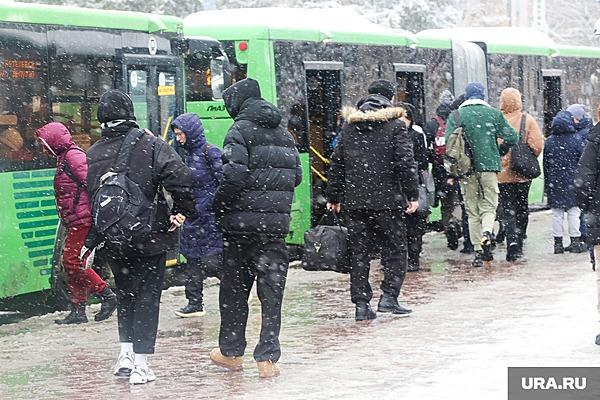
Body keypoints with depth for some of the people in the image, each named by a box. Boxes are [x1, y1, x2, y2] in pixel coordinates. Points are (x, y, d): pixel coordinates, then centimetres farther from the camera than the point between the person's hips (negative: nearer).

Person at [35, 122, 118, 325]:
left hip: (82, 219, -10)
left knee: (72, 261, -11)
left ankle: (107, 296, -4)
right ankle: (78, 311, 13)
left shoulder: (73, 156, -11)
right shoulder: (63, 158, 21)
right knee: (71, 263, 10)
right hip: (76, 222, 10)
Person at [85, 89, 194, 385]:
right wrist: (182, 211, -9)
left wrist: (88, 243, 12)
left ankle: (126, 353, 15)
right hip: (150, 238, -3)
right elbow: (180, 176, -23)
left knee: (125, 294, 22)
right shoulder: (150, 145, -9)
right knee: (147, 297, 5)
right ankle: (140, 364, 3)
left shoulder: (91, 155, 2)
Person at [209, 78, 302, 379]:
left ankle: (231, 352, 20)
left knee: (234, 289, 10)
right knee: (271, 291, 4)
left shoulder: (240, 131, -8)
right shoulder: (283, 133, 13)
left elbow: (234, 175, -18)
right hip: (277, 223, 5)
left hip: (242, 222, -5)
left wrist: (217, 207, -6)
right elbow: (296, 175, 13)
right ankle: (267, 359, -1)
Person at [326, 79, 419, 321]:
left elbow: (336, 163, 12)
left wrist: (333, 196, 18)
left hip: (354, 201, 4)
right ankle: (389, 296, -4)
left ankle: (361, 304, 5)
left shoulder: (349, 126, 10)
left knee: (358, 253, 7)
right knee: (394, 249, 7)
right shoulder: (395, 125, -4)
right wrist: (412, 194, -6)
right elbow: (405, 162, -10)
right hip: (386, 199, -4)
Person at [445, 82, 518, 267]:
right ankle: (487, 232, -23)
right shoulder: (494, 113, 3)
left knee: (472, 211, 8)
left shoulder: (455, 116, 2)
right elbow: (511, 137, 0)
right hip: (489, 166, 0)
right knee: (489, 206, 9)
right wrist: (499, 152, 19)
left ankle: (478, 251, 2)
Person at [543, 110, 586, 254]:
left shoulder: (549, 141, 2)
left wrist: (546, 183, 14)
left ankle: (558, 242, 7)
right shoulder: (576, 139, -7)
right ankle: (575, 241, 2)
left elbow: (545, 164, 7)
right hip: (572, 181, -2)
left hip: (554, 182, 2)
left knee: (557, 213, 7)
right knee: (573, 211, 3)